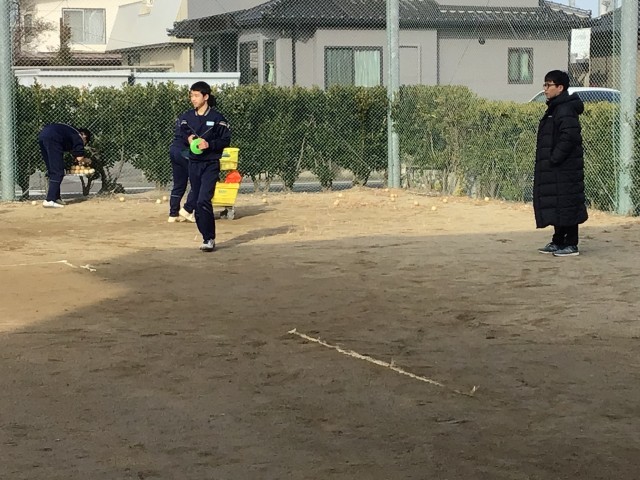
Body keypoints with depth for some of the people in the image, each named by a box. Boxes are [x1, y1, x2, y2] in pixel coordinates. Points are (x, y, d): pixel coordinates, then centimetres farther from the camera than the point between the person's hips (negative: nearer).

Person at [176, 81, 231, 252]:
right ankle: (207, 237, 20)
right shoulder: (186, 117, 6)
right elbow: (178, 135, 15)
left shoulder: (217, 118, -6)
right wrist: (187, 139, -6)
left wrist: (209, 144, -18)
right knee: (197, 203, 8)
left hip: (211, 164, -5)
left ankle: (210, 239, -10)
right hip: (193, 164, 5)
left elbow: (226, 140, -4)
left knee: (203, 201, -18)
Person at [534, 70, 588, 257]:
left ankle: (571, 245, 1)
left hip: (565, 169, -10)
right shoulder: (554, 108, 16)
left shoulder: (566, 110, -16)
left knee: (567, 205, -5)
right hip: (554, 169, 10)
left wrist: (554, 159, -21)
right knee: (556, 206, 15)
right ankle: (558, 241, 23)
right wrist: (552, 159, 14)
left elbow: (570, 137, -25)